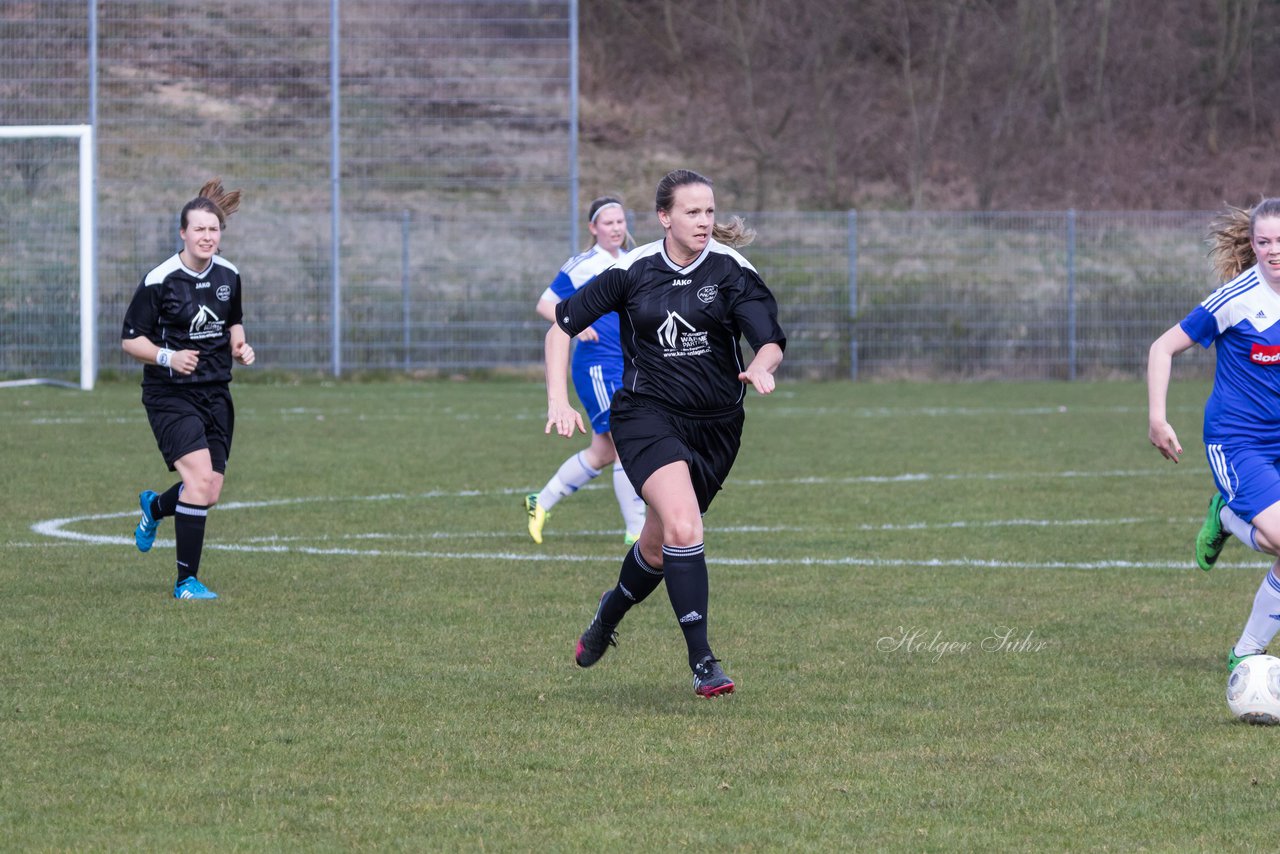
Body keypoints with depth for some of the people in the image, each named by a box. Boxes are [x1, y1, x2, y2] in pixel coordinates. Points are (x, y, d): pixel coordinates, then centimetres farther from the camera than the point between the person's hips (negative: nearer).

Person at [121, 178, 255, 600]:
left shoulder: (229, 275, 4)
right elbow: (130, 340, -8)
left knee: (209, 494, 4)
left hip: (216, 392, 6)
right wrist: (167, 356, -24)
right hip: (170, 395, -6)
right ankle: (186, 581, -10)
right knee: (200, 476, -21)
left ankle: (154, 506, 40)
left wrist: (239, 346, 1)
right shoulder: (159, 281, -13)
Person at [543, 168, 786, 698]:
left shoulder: (731, 270, -7)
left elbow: (770, 341, -16)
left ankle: (609, 614, 46)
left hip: (715, 424, 2)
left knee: (660, 548, 12)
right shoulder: (632, 272, -5)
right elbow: (563, 325, 4)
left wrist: (761, 366, -40)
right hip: (647, 416, -2)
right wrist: (558, 400, -6)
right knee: (683, 524, -25)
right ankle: (702, 662, -23)